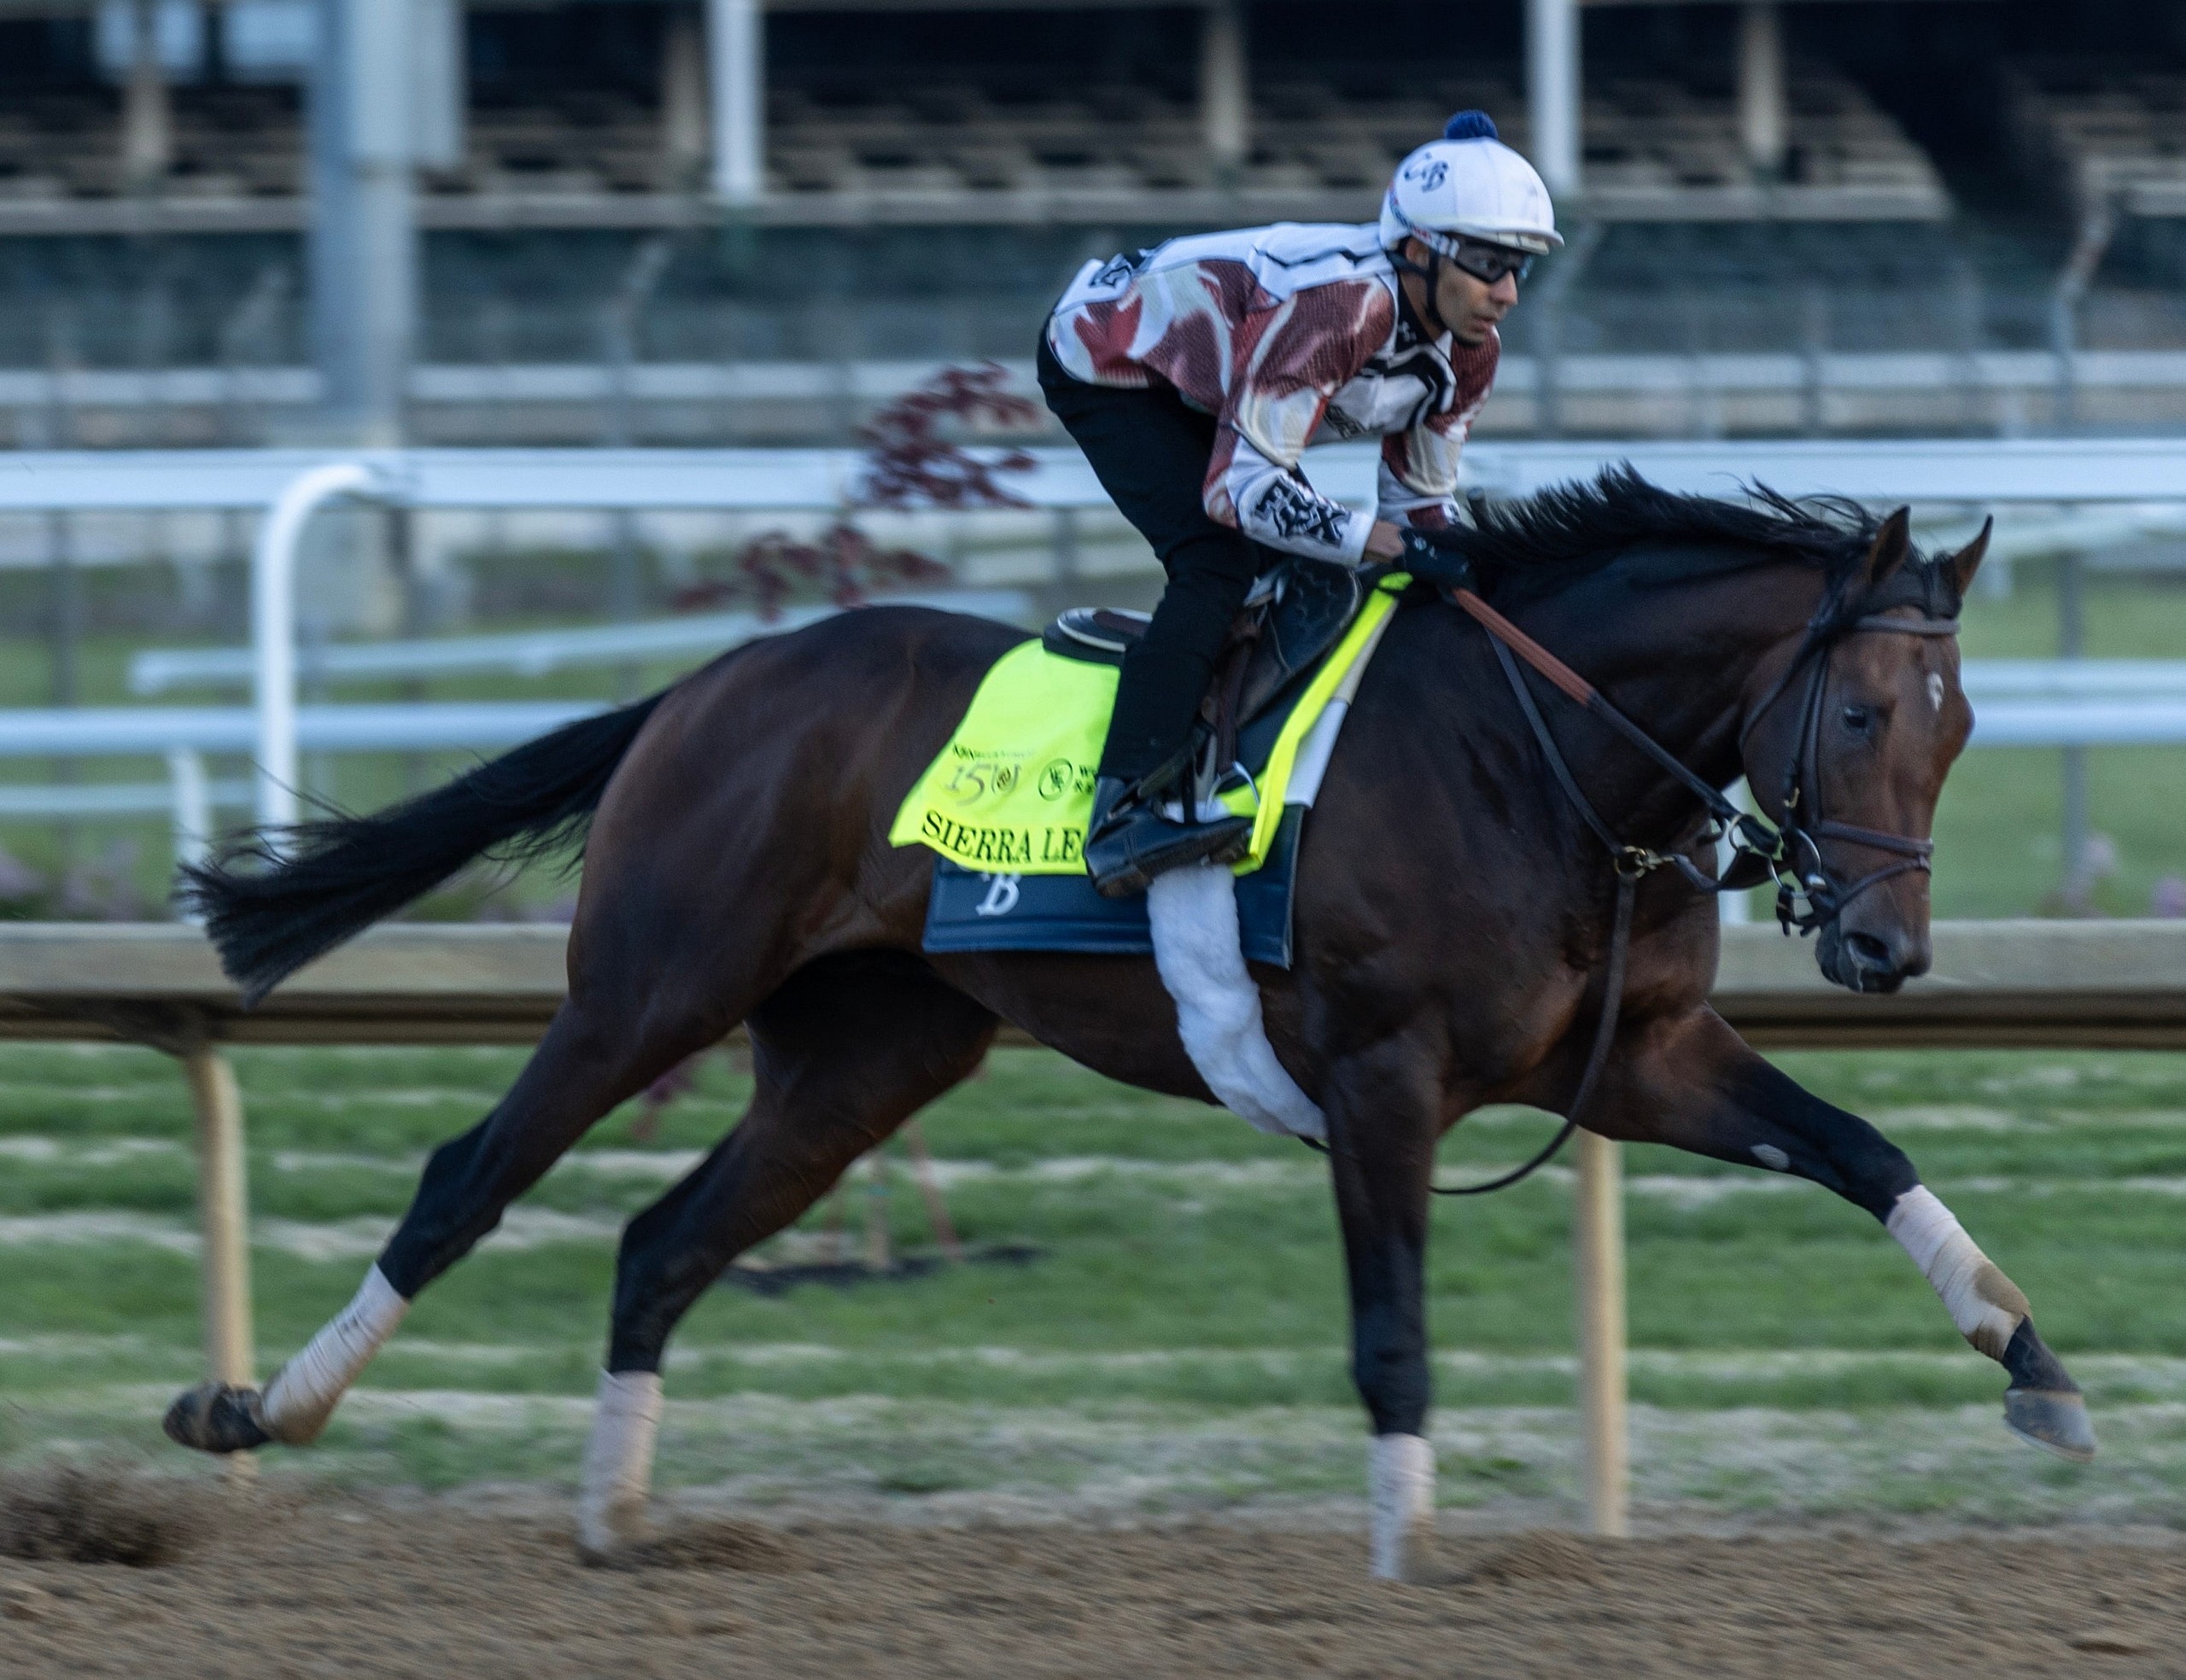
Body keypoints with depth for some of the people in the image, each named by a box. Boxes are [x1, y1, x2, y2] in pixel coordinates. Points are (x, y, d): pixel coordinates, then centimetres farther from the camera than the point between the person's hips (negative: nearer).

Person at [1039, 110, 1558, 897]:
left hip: (1201, 381, 9)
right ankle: (1127, 812, -34)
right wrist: (1377, 540, -45)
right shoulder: (1338, 307, -39)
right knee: (1222, 559, -26)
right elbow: (1237, 486, -38)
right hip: (1105, 362, -9)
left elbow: (1422, 504, 2)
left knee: (1306, 563, 3)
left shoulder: (1467, 353, -12)